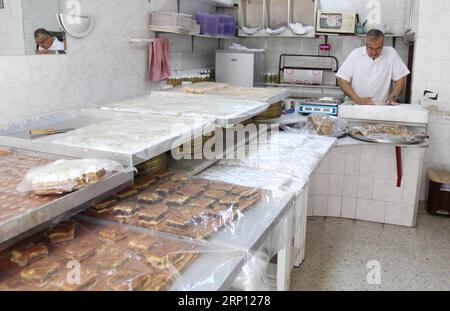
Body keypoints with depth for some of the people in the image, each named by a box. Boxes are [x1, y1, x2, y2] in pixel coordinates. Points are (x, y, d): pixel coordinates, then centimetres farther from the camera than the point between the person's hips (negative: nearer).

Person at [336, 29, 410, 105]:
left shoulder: (391, 53, -1)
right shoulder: (356, 53, -2)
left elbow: (400, 79, 5)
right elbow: (342, 80, -5)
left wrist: (393, 97, -12)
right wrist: (357, 99, -17)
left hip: (382, 105, 0)